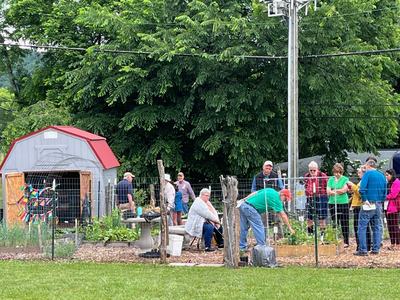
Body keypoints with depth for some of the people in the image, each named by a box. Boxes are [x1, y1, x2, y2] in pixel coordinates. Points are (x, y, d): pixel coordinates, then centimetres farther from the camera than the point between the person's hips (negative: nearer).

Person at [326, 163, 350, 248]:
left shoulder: (345, 179, 1)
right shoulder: (331, 179, 10)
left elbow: (344, 190, -11)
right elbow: (328, 191, 0)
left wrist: (334, 191, -4)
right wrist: (339, 192, -11)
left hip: (343, 203, -3)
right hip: (332, 203, 3)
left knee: (344, 224, -2)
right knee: (334, 223, 5)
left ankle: (346, 241, 2)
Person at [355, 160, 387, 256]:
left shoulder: (367, 174, -6)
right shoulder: (382, 176, 13)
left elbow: (362, 189, -18)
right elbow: (384, 192, 15)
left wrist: (364, 200, -10)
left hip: (368, 205, -6)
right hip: (379, 205, 6)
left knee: (362, 227, -3)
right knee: (377, 227, 13)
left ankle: (363, 250, -7)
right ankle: (376, 249, 12)